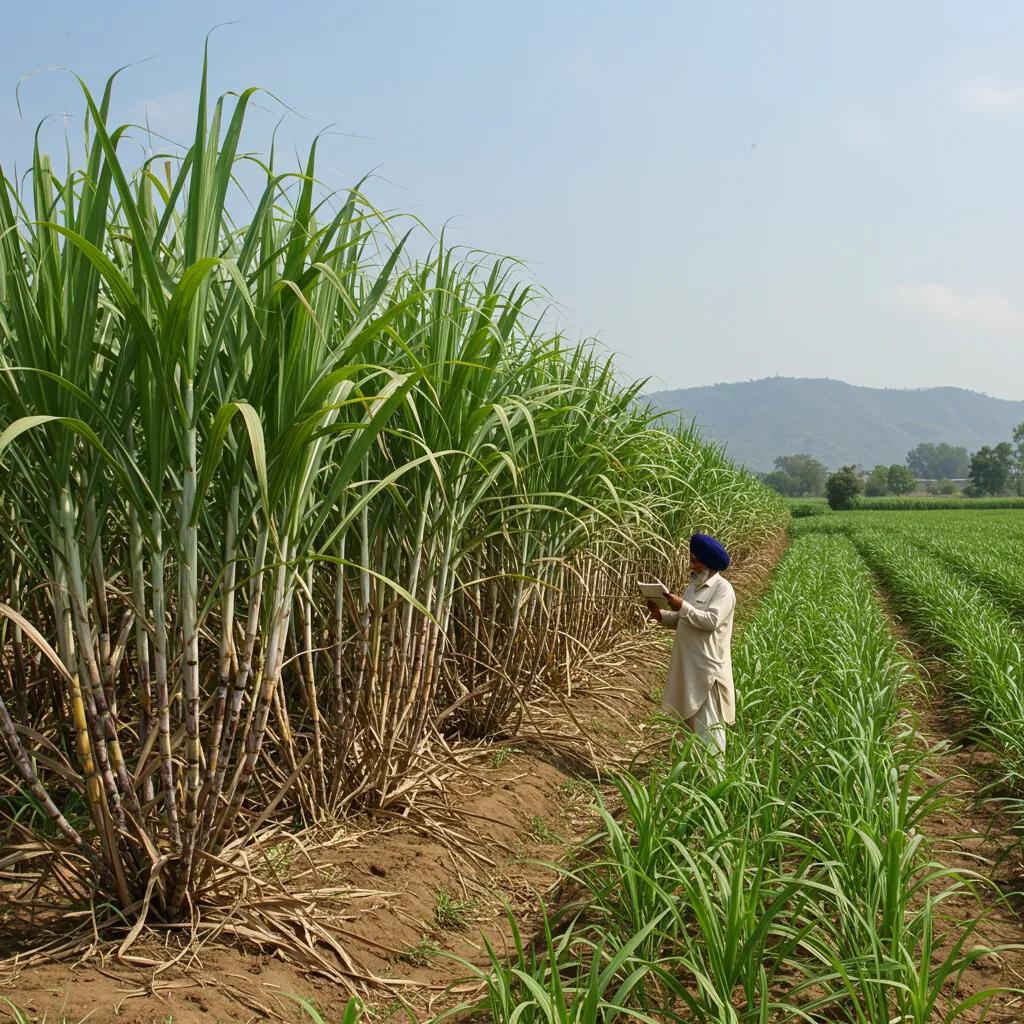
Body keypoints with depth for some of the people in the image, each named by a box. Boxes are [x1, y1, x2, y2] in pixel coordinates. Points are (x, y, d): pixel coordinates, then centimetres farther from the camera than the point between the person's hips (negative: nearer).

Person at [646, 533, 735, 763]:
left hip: (708, 667, -9)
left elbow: (711, 620, -22)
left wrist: (683, 607, -22)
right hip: (688, 666, 9)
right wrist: (660, 615, 1)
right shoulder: (694, 586, 16)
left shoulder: (723, 589, -11)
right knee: (690, 717, 15)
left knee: (708, 721, -8)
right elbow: (681, 621, 18)